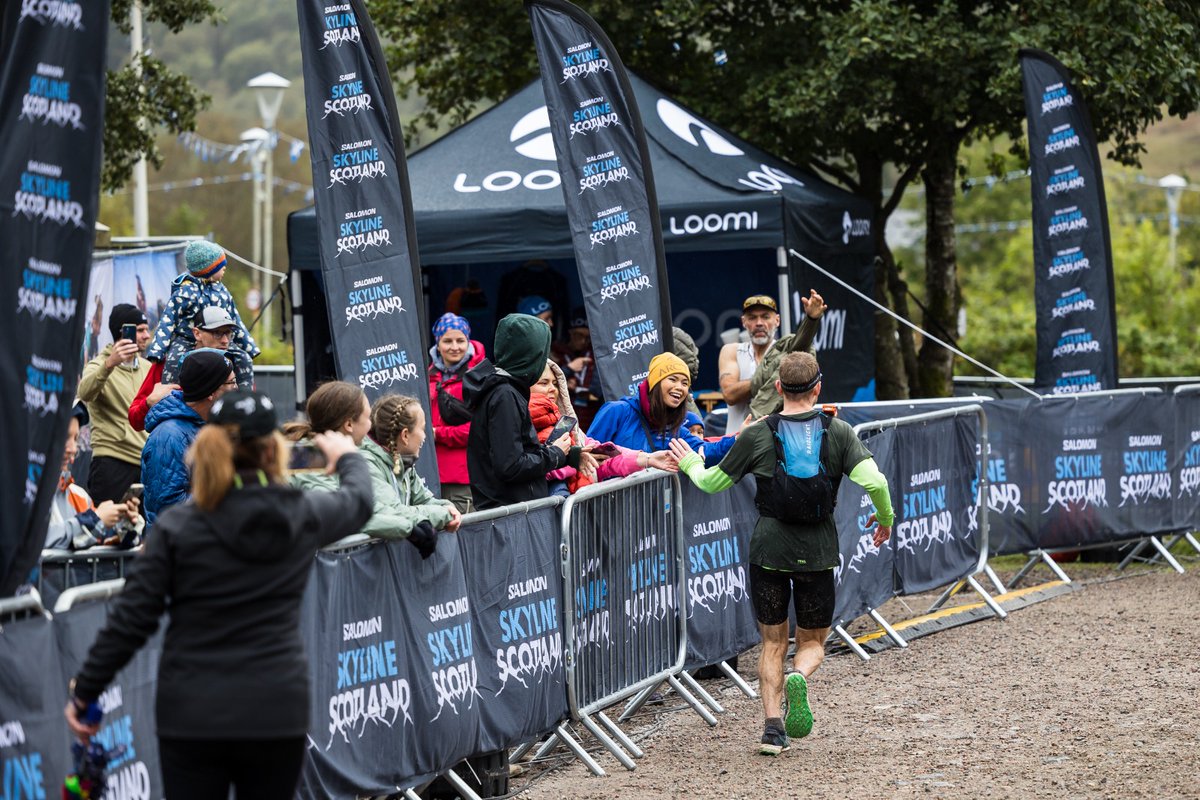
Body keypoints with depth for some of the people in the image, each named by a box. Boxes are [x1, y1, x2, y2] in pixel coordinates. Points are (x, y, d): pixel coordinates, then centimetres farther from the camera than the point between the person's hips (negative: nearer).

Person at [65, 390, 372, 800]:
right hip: (277, 714, 1)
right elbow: (358, 502, 24)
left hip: (193, 719, -1)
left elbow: (129, 621, -6)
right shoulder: (303, 516, 0)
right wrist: (348, 456, 47)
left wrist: (85, 691, 6)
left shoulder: (178, 526, -6)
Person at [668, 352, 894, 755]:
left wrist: (690, 463, 28)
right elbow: (874, 482, -13)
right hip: (817, 553, 0)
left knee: (773, 644, 13)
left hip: (768, 551, 0)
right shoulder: (838, 433, -3)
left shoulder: (757, 436, -3)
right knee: (813, 641, 14)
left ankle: (773, 726, 0)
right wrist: (885, 518, 7)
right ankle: (799, 678, -20)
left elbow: (712, 482, 7)